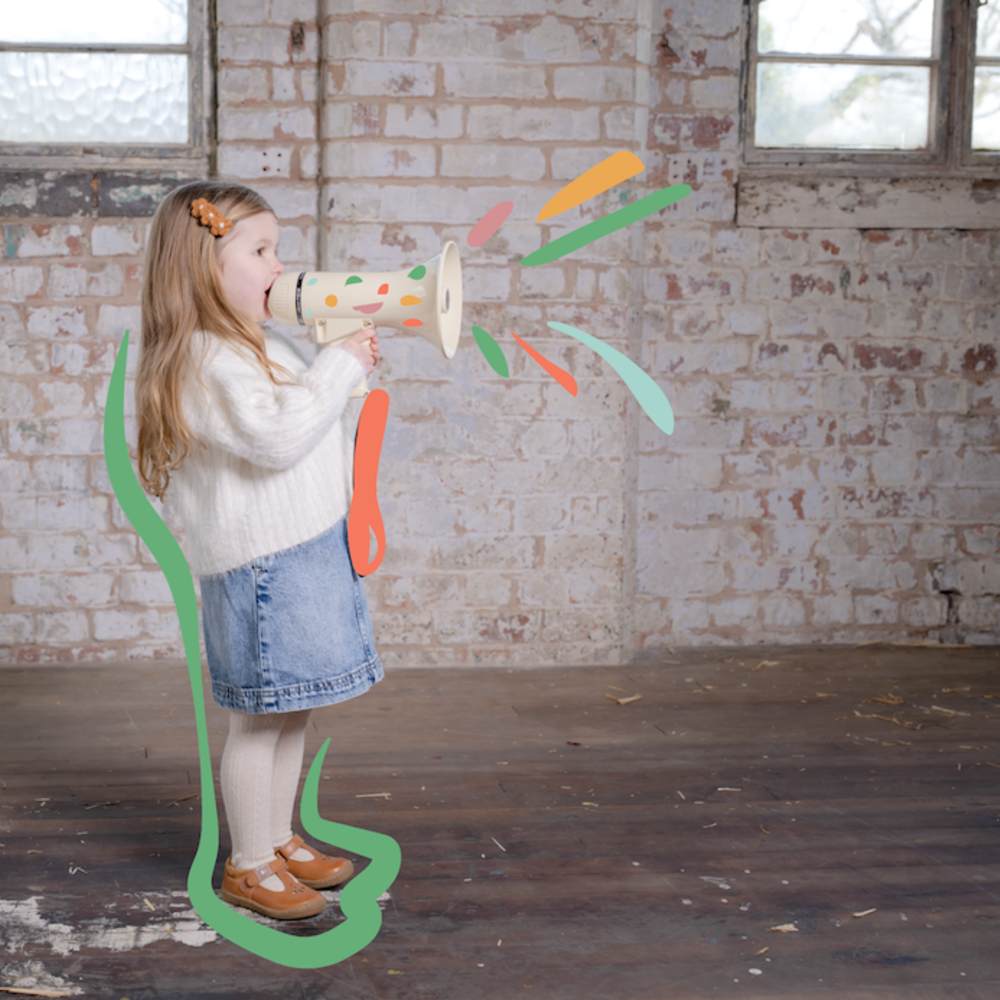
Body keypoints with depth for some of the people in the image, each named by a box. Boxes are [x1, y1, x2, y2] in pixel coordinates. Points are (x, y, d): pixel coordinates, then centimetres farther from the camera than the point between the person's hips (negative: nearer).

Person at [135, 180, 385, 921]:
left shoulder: (256, 346, 17)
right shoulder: (207, 360, -18)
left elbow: (303, 414, 24)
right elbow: (276, 434, -28)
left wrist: (348, 361, 11)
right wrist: (339, 366, -21)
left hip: (305, 548, 10)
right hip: (260, 562, -10)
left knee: (291, 710, 18)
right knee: (261, 718, -1)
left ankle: (280, 839, 31)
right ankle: (249, 866, 11)